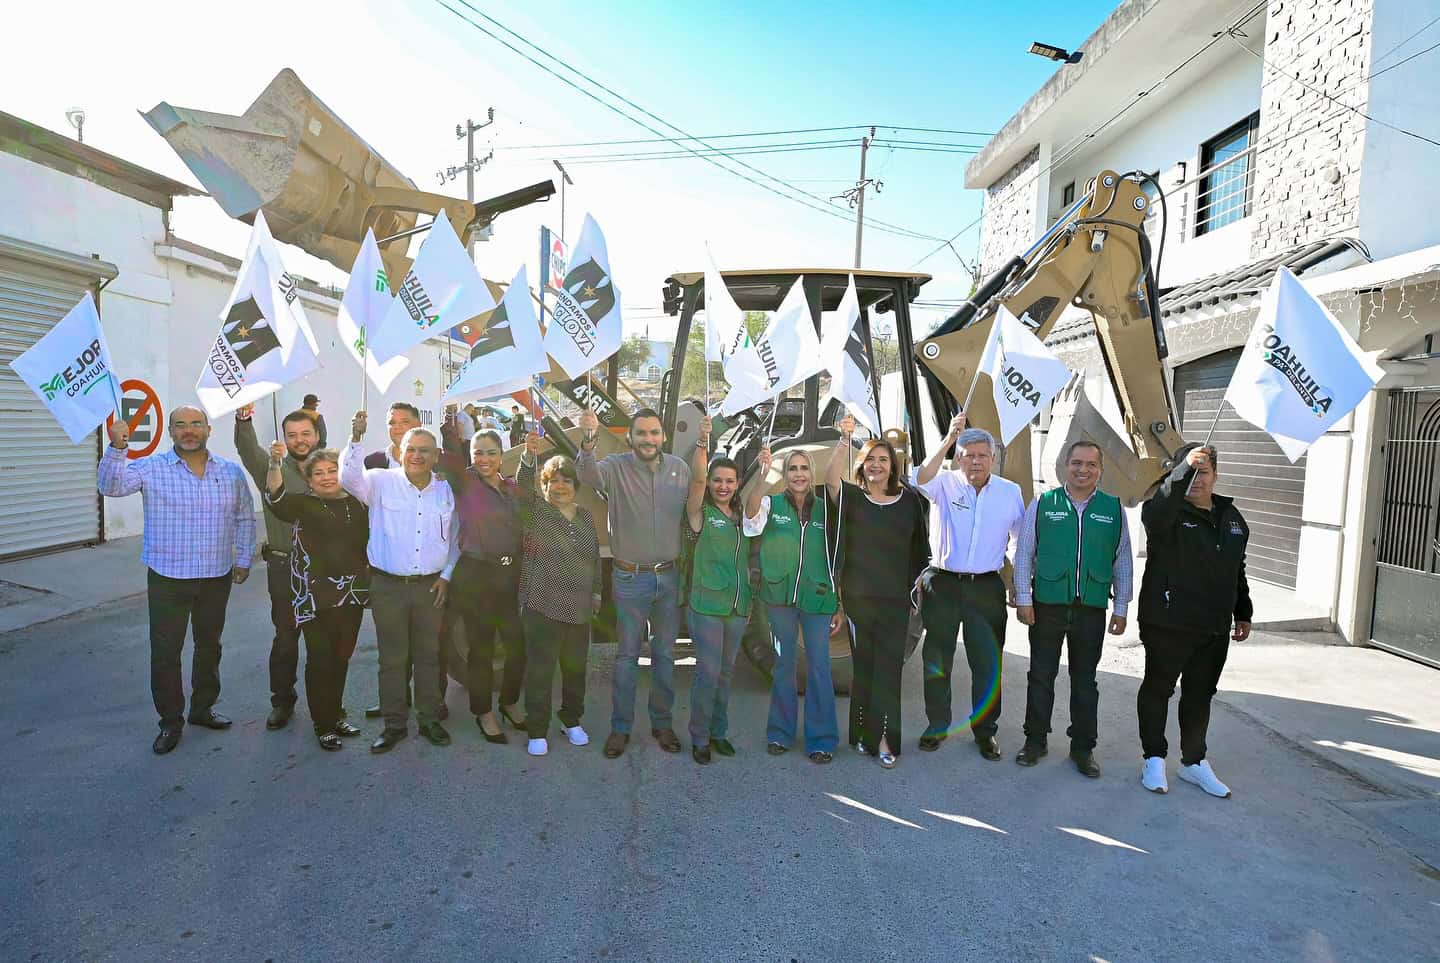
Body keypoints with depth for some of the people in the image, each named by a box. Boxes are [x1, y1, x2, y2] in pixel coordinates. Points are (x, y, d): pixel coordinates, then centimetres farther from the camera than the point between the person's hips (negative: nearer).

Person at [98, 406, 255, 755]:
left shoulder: (231, 472, 3)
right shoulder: (151, 468, -4)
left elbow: (245, 518, 9)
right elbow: (110, 486, -19)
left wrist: (244, 559, 6)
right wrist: (117, 448, -33)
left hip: (217, 578, 3)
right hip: (167, 578, -2)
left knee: (209, 645, 16)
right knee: (165, 651, 2)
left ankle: (202, 708, 33)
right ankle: (170, 721, 17)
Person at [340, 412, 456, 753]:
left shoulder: (445, 490, 5)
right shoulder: (381, 482, -3)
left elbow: (454, 538, 11)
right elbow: (349, 478, -22)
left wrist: (446, 575, 4)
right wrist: (356, 438, -31)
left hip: (431, 585, 2)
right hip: (387, 585, -2)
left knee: (428, 656, 12)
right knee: (392, 658, 8)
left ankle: (429, 719, 26)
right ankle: (394, 724, 22)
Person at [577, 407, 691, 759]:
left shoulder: (680, 468, -1)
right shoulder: (616, 467, -11)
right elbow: (589, 474, -33)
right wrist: (588, 441, -53)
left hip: (669, 575, 3)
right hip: (630, 578, -3)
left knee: (665, 653, 15)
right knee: (627, 656, 8)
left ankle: (662, 722, 31)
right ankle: (620, 727, 23)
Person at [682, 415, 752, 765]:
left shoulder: (741, 517, 11)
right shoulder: (701, 512, -6)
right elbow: (697, 478, -22)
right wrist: (702, 441, -32)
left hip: (738, 608, 5)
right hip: (706, 606, -5)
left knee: (726, 672, 13)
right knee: (708, 673, -5)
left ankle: (718, 732, 27)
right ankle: (699, 738, 11)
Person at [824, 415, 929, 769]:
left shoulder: (909, 500, 4)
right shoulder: (852, 497, 0)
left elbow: (920, 548, 11)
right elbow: (831, 479, -21)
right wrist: (845, 440, -30)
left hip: (895, 599, 0)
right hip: (858, 596, 0)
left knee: (889, 667, -1)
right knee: (863, 665, 9)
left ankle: (884, 737, 4)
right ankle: (864, 733, 22)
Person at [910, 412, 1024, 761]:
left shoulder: (1010, 492, 3)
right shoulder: (945, 484, -5)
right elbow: (921, 480, -29)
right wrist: (948, 440, -38)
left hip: (987, 588, 1)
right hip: (943, 584, -1)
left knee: (988, 663, 7)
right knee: (937, 660, 10)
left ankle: (985, 730, 25)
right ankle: (937, 725, 27)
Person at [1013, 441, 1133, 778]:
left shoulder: (1114, 509, 3)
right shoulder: (1042, 504, -1)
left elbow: (1122, 561, 8)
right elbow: (1024, 554, 2)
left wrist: (1121, 608, 8)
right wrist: (1023, 599, -2)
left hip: (1092, 610, 1)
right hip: (1047, 606, -1)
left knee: (1085, 681, 12)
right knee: (1041, 677, 9)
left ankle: (1083, 748, 26)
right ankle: (1035, 740, 24)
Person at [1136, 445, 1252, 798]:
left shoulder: (1231, 516, 11)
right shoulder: (1167, 512, -9)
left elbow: (1237, 570, 20)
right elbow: (1157, 510, -37)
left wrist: (1243, 613, 20)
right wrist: (1184, 468, -50)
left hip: (1214, 628, 6)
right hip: (1167, 624, -6)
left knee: (1200, 694, 15)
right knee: (1158, 689, 6)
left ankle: (1194, 761, 30)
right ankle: (1154, 759, 20)